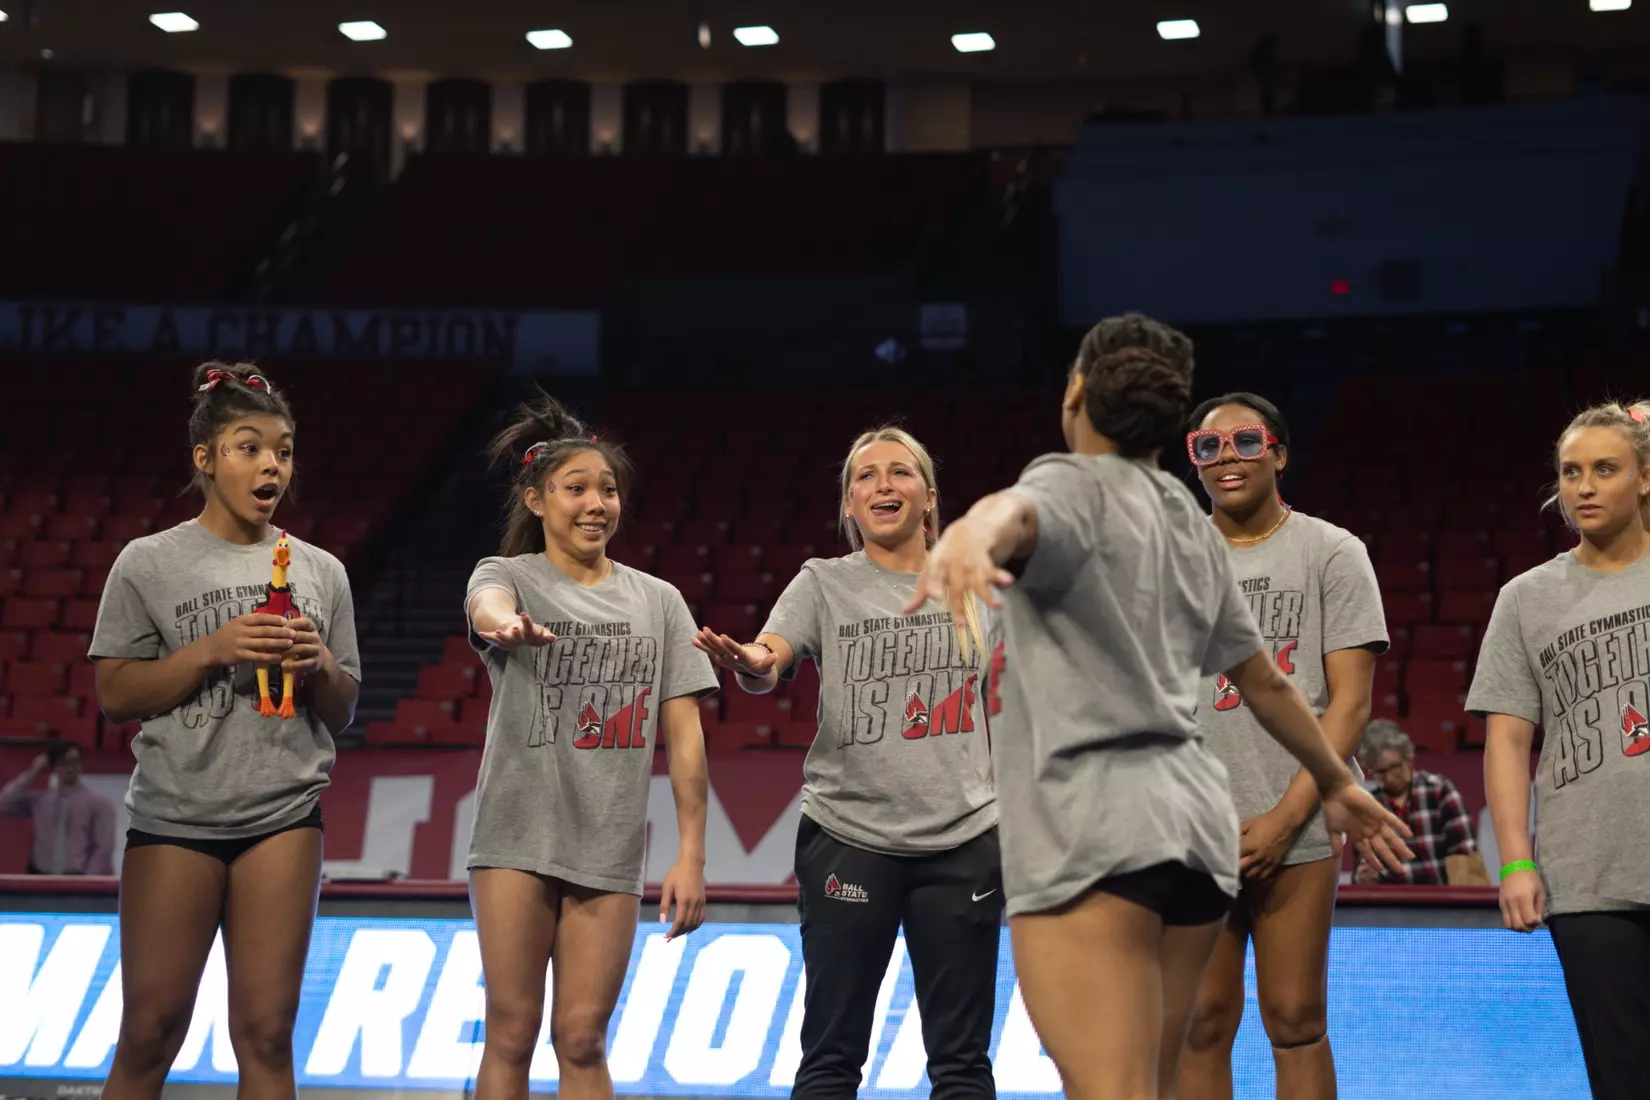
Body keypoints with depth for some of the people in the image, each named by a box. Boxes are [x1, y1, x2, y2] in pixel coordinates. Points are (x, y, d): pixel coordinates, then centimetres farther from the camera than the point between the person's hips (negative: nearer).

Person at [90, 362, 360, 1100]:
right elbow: (113, 695, -3)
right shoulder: (150, 563, 0)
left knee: (266, 1035, 2)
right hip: (174, 816, -2)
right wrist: (213, 649, -14)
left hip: (284, 817, 2)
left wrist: (320, 666, -7)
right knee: (149, 1037, 1)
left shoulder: (320, 572, 8)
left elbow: (341, 715, 14)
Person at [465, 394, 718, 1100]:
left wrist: (691, 855, -1)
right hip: (519, 834, -2)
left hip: (609, 848, 2)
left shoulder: (658, 600, 10)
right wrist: (508, 622, -51)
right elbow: (488, 606, -25)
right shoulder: (508, 576, 1)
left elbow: (684, 734, 7)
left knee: (582, 1040, 3)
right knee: (511, 1034, -1)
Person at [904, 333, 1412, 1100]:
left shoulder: (1075, 487, -3)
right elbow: (1262, 676, 26)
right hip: (1194, 822, 8)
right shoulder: (1190, 523, 19)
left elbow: (1018, 512, -29)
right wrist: (1336, 784, 39)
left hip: (1092, 833, -8)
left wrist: (975, 535, -52)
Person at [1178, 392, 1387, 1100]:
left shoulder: (1332, 553, 4)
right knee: (1201, 1025, 2)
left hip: (1297, 829, -2)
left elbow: (1351, 698, -2)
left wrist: (1285, 817, -10)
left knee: (1296, 1024, 0)